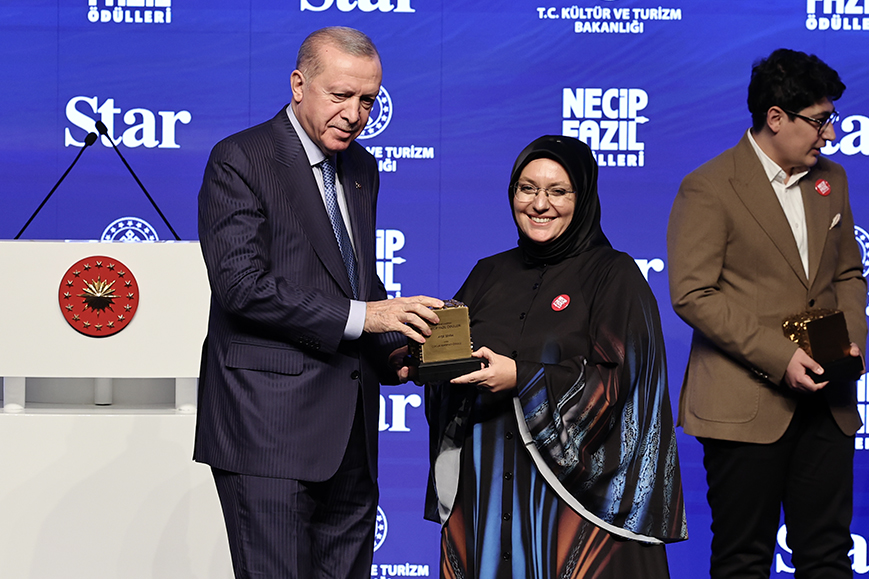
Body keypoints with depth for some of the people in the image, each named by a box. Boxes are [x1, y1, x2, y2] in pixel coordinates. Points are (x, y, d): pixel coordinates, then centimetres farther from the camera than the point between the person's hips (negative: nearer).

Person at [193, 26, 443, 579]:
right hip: (270, 425, -7)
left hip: (350, 429, 7)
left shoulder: (362, 169, 17)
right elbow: (242, 284, -18)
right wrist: (361, 316, -21)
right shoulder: (239, 160, -7)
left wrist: (391, 349, 4)